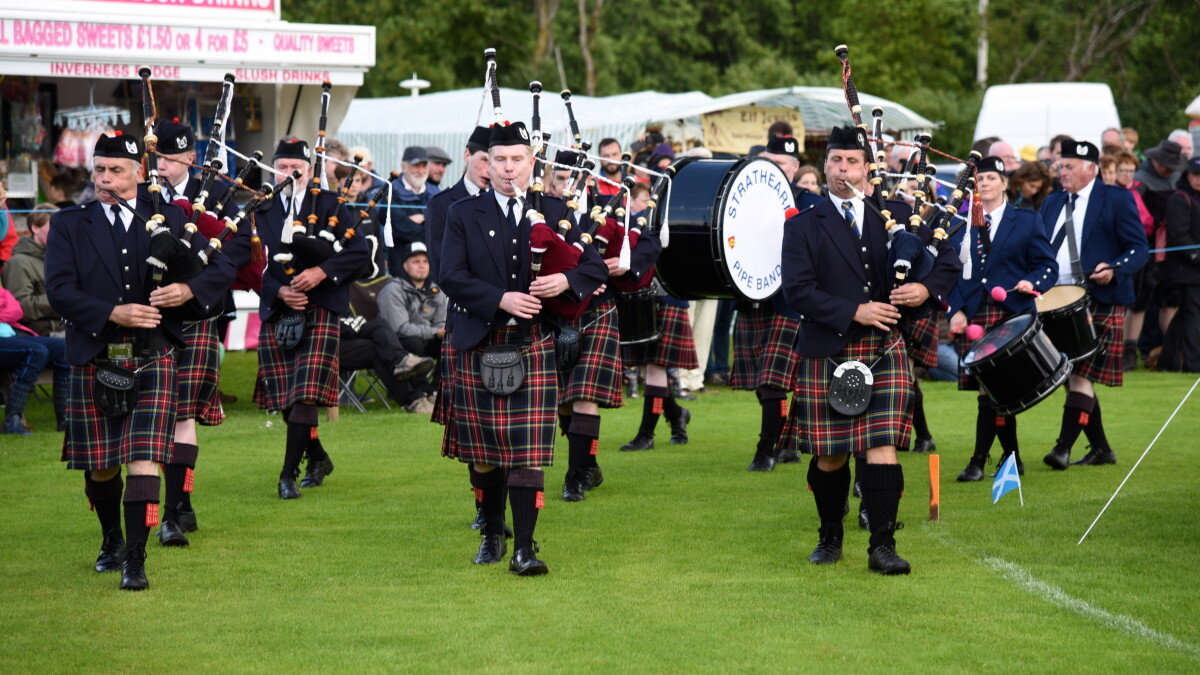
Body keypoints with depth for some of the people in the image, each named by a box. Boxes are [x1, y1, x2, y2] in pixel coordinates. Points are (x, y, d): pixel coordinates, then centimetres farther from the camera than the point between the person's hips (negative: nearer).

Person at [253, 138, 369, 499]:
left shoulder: (330, 205, 4)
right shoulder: (261, 211, 10)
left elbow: (359, 251, -4)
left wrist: (322, 271, -17)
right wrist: (278, 291, -11)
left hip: (318, 311, -3)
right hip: (275, 314, 3)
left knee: (305, 395, -12)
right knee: (284, 398, 7)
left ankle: (289, 474, -11)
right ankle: (317, 458, 30)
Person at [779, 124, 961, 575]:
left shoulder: (896, 216, 10)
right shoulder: (803, 227, 3)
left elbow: (947, 259, 12)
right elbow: (797, 290, -8)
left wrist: (926, 289, -9)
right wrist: (854, 312, -17)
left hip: (885, 352, 1)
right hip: (826, 353, -1)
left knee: (882, 447, -9)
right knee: (830, 454, 6)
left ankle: (883, 546, -8)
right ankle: (830, 537, 26)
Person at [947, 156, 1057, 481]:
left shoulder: (1026, 220, 7)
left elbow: (1048, 266, 5)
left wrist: (1032, 283, -16)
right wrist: (955, 311, -4)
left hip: (1010, 316, -3)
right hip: (972, 316, 3)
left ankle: (979, 460, -5)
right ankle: (1012, 457, 13)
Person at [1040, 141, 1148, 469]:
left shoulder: (1116, 199, -2)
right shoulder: (1052, 204, 15)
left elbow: (1138, 249, -5)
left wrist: (1114, 270, -24)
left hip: (1099, 303, -7)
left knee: (1081, 375, -13)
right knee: (1070, 377, 7)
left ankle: (1064, 448, -16)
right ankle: (1100, 449, 17)